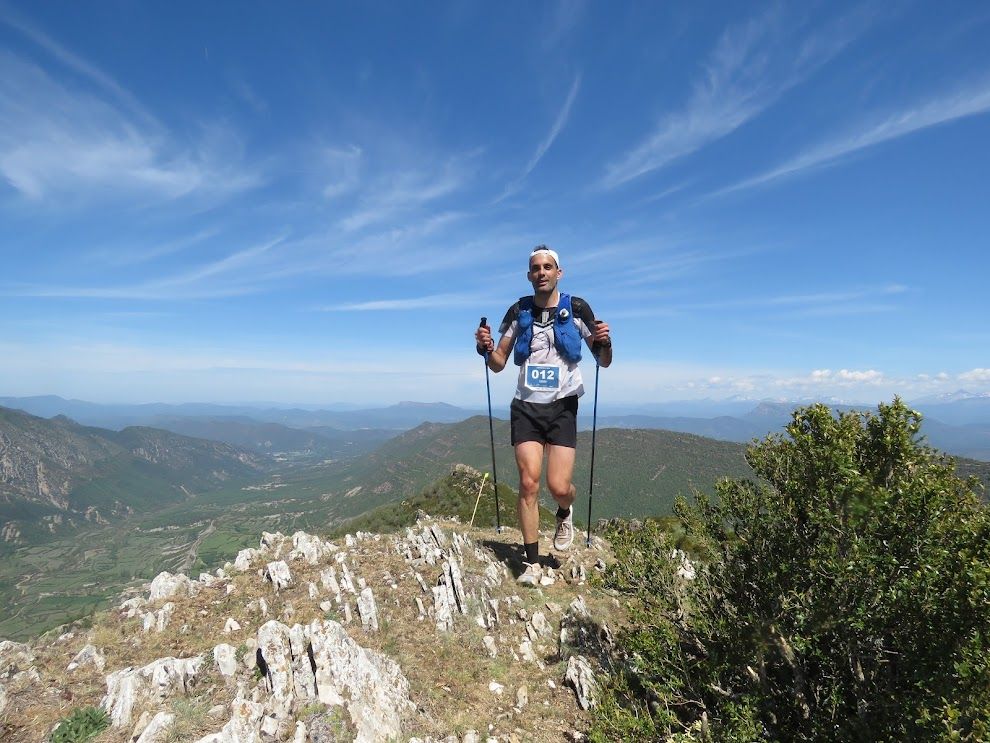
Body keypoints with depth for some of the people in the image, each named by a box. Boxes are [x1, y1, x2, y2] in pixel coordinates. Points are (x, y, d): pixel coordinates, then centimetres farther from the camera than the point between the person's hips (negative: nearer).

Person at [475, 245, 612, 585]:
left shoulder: (577, 309, -1)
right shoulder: (518, 312, 4)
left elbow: (604, 362, 3)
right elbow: (499, 364, 9)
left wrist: (604, 343, -19)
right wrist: (486, 348, -12)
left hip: (562, 407, -1)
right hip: (526, 407, 1)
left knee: (559, 487, -8)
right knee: (528, 482, -7)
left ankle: (564, 514, 31)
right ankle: (532, 563, 8)